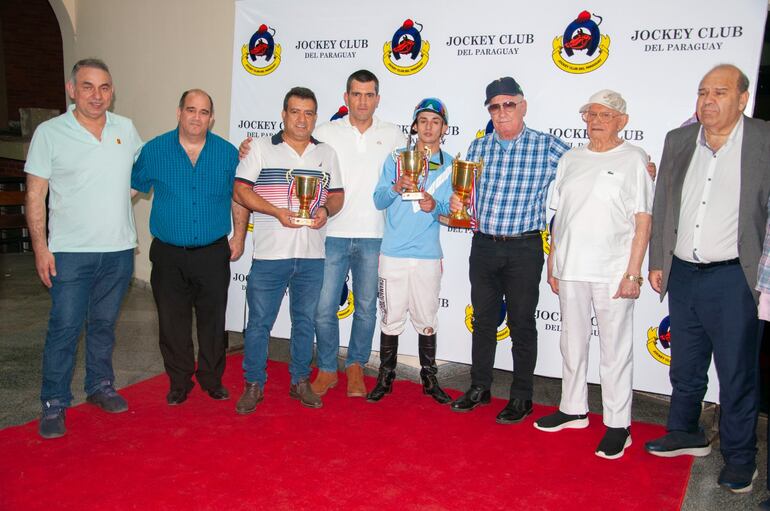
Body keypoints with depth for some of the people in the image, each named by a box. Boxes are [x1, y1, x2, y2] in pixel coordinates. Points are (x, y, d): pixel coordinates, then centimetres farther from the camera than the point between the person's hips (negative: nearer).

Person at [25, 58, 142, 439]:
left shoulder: (126, 129, 5)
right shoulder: (49, 133, -4)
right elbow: (35, 195, -5)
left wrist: (124, 198, 11)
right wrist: (40, 246, -9)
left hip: (118, 249, 3)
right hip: (71, 251, -3)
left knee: (104, 324, 15)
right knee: (64, 328, -1)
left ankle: (100, 386, 30)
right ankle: (54, 404, 13)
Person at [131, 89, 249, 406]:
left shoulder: (227, 153, 2)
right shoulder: (154, 150, 0)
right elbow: (130, 188, 6)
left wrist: (239, 236, 5)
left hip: (213, 253, 0)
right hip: (169, 255, 0)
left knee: (212, 321, 9)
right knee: (173, 323, 8)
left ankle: (212, 380, 26)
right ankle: (179, 383, 24)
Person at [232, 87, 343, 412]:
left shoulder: (326, 153, 12)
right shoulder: (261, 148, 2)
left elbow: (338, 194, 14)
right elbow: (240, 190, -4)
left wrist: (326, 209, -9)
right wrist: (277, 212, -17)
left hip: (312, 257, 3)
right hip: (270, 254, -3)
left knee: (305, 321, 13)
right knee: (259, 322, 4)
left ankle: (300, 382, 27)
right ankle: (254, 385, 19)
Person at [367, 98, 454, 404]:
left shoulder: (449, 165, 8)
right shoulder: (396, 159, 6)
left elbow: (449, 208, 2)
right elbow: (378, 201, 2)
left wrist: (434, 205, -21)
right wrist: (397, 187, -18)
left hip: (428, 256, 1)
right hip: (393, 253, 0)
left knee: (427, 321, 8)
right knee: (391, 319, 4)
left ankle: (429, 379, 22)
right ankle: (385, 378, 18)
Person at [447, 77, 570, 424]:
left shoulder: (547, 147, -5)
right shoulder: (477, 147, 7)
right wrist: (456, 204, -7)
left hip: (524, 249, -3)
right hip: (483, 246, 4)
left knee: (522, 323, 6)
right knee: (483, 319, 13)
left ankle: (521, 398, 19)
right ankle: (479, 387, 28)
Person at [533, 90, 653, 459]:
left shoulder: (633, 159, -1)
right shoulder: (570, 159, 12)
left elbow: (643, 220, -5)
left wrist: (633, 273, -11)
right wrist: (552, 264, 9)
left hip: (613, 272, -5)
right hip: (570, 269, 5)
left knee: (615, 349, 2)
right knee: (572, 343, 14)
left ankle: (618, 424, 15)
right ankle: (573, 410, 30)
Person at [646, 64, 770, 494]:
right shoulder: (678, 141, 7)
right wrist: (658, 261, 10)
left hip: (734, 278, -4)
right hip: (683, 274, 4)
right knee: (685, 366, 18)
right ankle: (686, 434, 38)